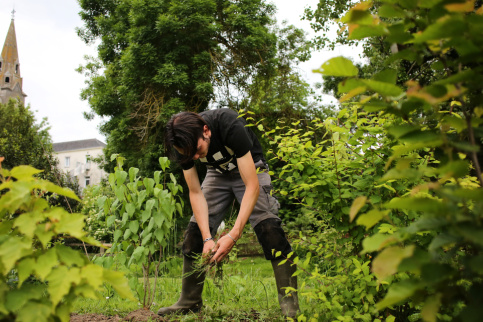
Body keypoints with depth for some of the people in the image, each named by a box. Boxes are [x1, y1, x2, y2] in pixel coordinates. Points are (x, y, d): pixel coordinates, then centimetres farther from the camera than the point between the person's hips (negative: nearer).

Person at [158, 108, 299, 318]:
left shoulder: (231, 127, -38)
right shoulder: (183, 144, -22)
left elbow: (252, 186, -37)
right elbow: (195, 192, -15)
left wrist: (233, 235, -42)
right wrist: (207, 238, -27)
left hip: (250, 169, -4)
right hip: (217, 173, 5)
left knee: (267, 226, -25)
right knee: (195, 230, -4)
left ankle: (290, 305, -18)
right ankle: (189, 302, 11)